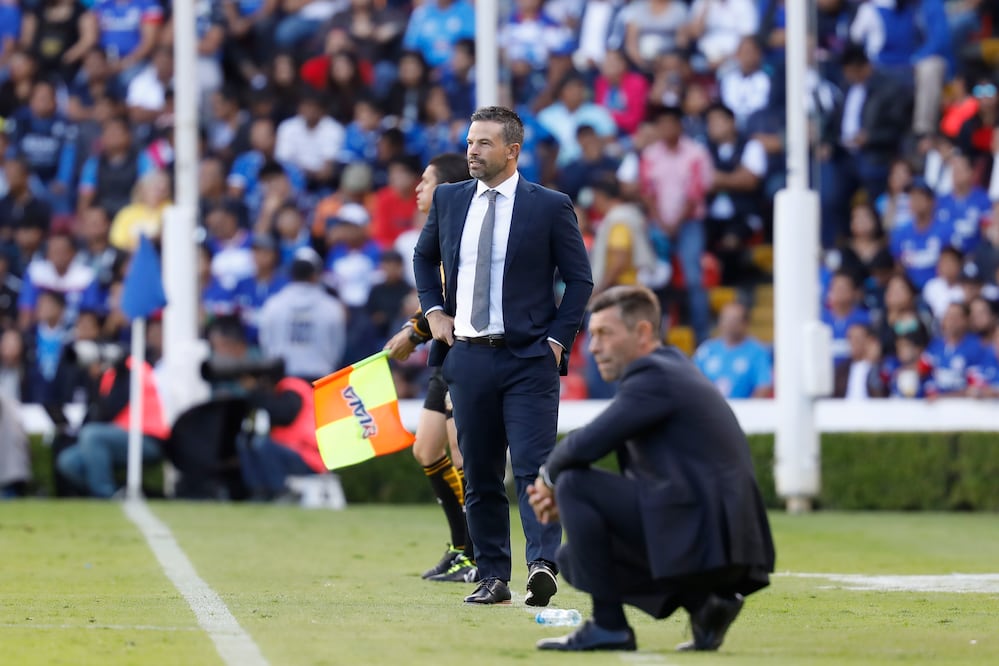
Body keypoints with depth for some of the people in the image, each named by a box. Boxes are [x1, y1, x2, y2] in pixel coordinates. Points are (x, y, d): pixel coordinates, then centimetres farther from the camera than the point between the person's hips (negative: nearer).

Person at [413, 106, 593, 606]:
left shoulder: (550, 207, -3)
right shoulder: (449, 200, 9)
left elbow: (580, 279, 2)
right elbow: (424, 256, 25)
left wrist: (557, 339, -5)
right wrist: (434, 310, 11)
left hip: (528, 359, -4)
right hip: (468, 357, 4)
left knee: (533, 467, -14)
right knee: (480, 476, 6)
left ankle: (543, 565, -23)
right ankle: (492, 578, 11)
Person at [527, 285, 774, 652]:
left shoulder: (653, 375, -10)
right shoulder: (673, 370, 21)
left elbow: (585, 446, -19)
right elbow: (636, 479, 22)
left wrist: (549, 477, 3)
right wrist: (559, 501, 8)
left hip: (703, 535, -10)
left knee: (574, 483, -10)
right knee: (573, 559, 19)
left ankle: (608, 625, -7)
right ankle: (704, 602, 8)